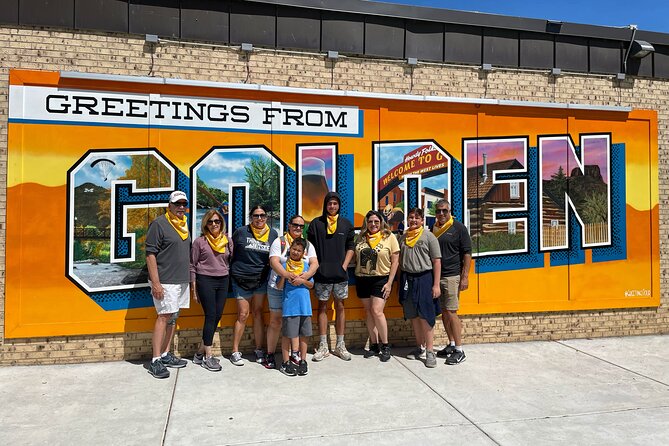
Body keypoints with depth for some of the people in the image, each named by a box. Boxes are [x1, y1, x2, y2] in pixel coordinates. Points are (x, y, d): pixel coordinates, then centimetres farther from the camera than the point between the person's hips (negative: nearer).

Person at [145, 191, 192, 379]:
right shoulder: (159, 224, -9)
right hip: (166, 282, -8)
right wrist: (156, 282, -19)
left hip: (182, 280, 8)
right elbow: (150, 254, -14)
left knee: (173, 317, 12)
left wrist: (189, 277, 18)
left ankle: (165, 354, 21)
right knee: (164, 317, -8)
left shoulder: (184, 225, 15)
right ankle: (156, 360, -2)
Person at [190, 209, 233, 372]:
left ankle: (200, 353, 19)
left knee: (217, 316, 5)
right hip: (205, 280, -4)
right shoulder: (200, 241, -3)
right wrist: (193, 288, -3)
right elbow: (193, 266, -1)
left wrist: (229, 281, 7)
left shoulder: (228, 241, 7)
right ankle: (208, 357, 4)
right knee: (211, 316, -6)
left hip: (223, 281, 5)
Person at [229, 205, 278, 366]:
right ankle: (235, 351, 11)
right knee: (243, 315, -1)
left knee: (258, 313, 9)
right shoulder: (241, 232, -6)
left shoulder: (273, 234, 3)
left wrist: (271, 264, -2)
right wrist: (233, 269, 2)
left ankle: (259, 349, 19)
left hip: (261, 279, 3)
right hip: (241, 279, -3)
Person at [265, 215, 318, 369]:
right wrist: (286, 274, -31)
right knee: (275, 321, 3)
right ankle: (270, 355, 14)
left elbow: (315, 263, -2)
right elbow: (274, 261, -13)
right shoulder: (279, 242, 1)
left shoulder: (308, 245, 11)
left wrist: (307, 274, -23)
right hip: (278, 288, -2)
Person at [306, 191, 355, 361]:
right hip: (321, 273, -1)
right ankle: (323, 346, 12)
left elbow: (350, 247, 9)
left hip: (340, 273, 2)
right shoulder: (316, 224, 2)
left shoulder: (346, 224, 7)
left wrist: (345, 265, -1)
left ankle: (340, 345, 17)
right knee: (322, 307, 5)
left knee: (340, 306, 8)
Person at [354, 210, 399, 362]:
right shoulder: (361, 238, 8)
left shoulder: (389, 237, -3)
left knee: (377, 311, -12)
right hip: (362, 279, 4)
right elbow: (356, 257, 16)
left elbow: (395, 261, -5)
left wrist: (389, 282, -9)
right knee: (369, 312, 8)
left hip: (381, 279, -4)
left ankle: (385, 346, 3)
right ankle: (374, 345, 19)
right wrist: (356, 277, 5)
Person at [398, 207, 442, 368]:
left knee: (425, 316, -4)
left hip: (424, 278, -5)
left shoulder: (428, 236, -3)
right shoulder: (403, 237, 10)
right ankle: (419, 347, 25)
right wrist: (401, 281, 10)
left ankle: (430, 352, 4)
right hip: (407, 279, 5)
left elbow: (437, 261, -5)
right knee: (413, 316, 11)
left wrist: (436, 284, -11)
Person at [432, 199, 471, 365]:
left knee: (451, 312, -7)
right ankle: (451, 344, 24)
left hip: (452, 276, -6)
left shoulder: (459, 228, -4)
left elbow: (467, 253, -6)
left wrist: (465, 277, -12)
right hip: (436, 275, 6)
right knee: (443, 312, 11)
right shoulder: (433, 229, 11)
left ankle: (459, 350, 2)